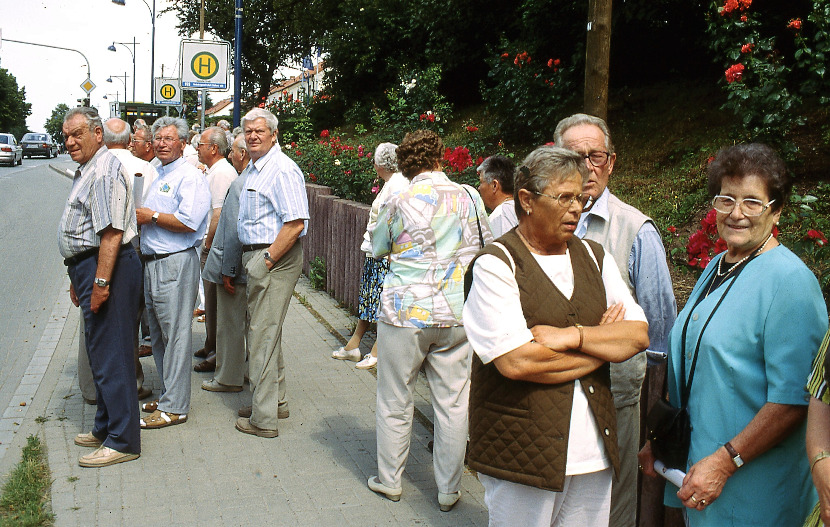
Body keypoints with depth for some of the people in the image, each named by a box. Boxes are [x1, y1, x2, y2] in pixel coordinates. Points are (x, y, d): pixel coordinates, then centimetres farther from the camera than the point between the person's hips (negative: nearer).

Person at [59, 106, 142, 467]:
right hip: (89, 268, 11)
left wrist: (100, 282, -26)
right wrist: (78, 279, 26)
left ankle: (123, 441, -1)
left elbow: (111, 232, -23)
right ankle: (105, 428, 29)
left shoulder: (105, 170, -14)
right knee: (100, 352, 17)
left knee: (110, 355, -7)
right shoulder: (86, 171, 21)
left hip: (106, 269, -11)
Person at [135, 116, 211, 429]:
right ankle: (168, 395, 26)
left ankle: (174, 407, 0)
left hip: (175, 263, -10)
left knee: (175, 335, -5)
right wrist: (139, 216, 9)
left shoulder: (189, 176, -9)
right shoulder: (157, 175, 20)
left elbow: (189, 222, -21)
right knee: (158, 334, 15)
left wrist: (151, 216, -12)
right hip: (151, 262, 10)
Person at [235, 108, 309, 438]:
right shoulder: (252, 169, 15)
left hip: (274, 257, -10)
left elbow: (295, 223, -24)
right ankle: (276, 401, 32)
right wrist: (252, 260, 16)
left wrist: (267, 261, -21)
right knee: (267, 331, 18)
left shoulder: (282, 170, -16)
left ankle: (264, 418, 3)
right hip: (256, 255, 10)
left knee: (262, 335, -6)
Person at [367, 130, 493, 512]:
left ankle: (389, 479, 25)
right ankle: (448, 490, 19)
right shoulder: (469, 197, -1)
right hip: (457, 315, 2)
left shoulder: (398, 203, -7)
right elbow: (487, 244, 13)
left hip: (406, 315, -2)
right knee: (453, 403, 9)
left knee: (394, 402, 12)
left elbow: (377, 248, 8)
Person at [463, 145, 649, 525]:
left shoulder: (594, 257, 10)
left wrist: (573, 336, -15)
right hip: (522, 455, -5)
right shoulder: (495, 265, -10)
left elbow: (639, 335, 2)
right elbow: (515, 362, -21)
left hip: (593, 453, 5)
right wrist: (602, 341, -7)